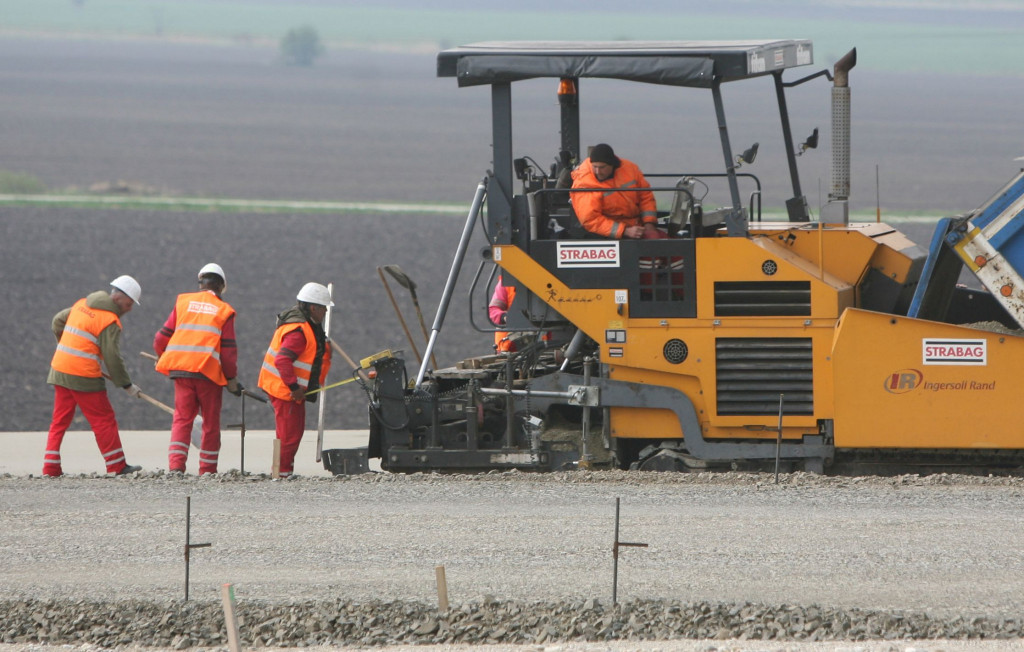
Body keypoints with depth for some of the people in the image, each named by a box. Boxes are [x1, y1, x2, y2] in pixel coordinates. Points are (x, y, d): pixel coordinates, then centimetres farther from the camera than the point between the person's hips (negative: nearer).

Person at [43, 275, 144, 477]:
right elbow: (112, 357, -13)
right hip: (83, 376, -7)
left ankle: (51, 467, 7)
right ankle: (117, 465, 7)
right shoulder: (110, 321, -11)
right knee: (104, 420, 2)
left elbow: (57, 322, 24)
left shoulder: (82, 305, 12)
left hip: (59, 368, 7)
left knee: (60, 420, 10)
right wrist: (127, 385, -5)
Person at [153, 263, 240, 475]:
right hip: (209, 371, -2)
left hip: (181, 369, 2)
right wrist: (232, 380, 10)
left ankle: (176, 465, -14)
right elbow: (228, 350, 0)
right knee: (211, 423, 10)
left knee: (182, 419, 3)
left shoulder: (183, 302, 9)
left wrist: (162, 357, 29)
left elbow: (162, 338, 9)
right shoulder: (224, 310, 4)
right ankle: (207, 470, 12)